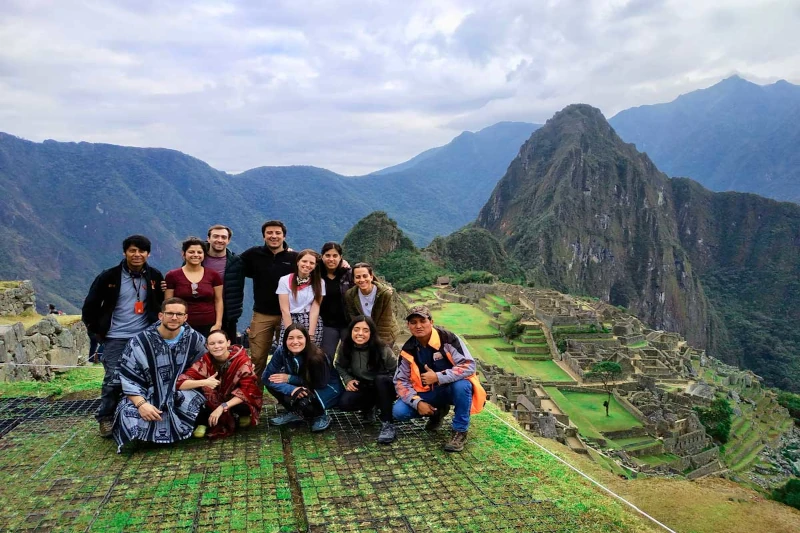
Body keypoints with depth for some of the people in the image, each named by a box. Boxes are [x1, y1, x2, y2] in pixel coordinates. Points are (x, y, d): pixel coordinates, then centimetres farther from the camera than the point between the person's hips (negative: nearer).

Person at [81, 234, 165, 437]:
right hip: (115, 338, -2)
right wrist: (96, 331, 0)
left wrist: (158, 325, 2)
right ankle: (106, 419, 13)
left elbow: (163, 304, 14)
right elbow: (90, 306, 1)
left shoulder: (155, 277, 0)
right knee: (113, 379, -3)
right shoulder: (109, 277, -6)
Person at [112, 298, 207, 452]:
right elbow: (129, 378, -10)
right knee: (131, 423, -28)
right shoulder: (140, 342, -10)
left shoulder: (195, 339, -2)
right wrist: (141, 404, -22)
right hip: (149, 396, -1)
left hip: (182, 395, 2)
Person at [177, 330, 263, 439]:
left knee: (242, 406, -36)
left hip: (236, 401, -2)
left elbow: (247, 391, -24)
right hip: (213, 402, 2)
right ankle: (203, 423, -4)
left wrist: (222, 407, -33)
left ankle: (244, 414, 1)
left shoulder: (242, 360, -21)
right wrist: (203, 382, -39)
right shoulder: (205, 361, -15)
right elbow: (180, 383, -22)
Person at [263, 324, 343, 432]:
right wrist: (291, 389, -36)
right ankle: (295, 413, 4)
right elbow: (266, 377, -20)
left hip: (327, 387, -5)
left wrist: (289, 378, -24)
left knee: (304, 401, -36)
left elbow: (320, 383, -22)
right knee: (271, 384, -16)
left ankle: (321, 416, -1)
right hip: (300, 385, 5)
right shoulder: (281, 351, -21)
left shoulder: (316, 357, -32)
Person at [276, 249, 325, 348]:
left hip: (313, 322, 1)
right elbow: (284, 310, -5)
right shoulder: (285, 280, 0)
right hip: (289, 321, -1)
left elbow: (315, 309, -3)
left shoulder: (319, 282, 4)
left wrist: (310, 334, -12)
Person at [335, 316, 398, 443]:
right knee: (344, 403, -27)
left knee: (381, 379, -38)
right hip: (361, 387, 3)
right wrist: (347, 379, -9)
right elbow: (339, 366, 7)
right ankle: (368, 407, 8)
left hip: (383, 388, -3)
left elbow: (396, 370, -10)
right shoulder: (345, 348, -11)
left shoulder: (382, 349, -21)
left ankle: (387, 424, -28)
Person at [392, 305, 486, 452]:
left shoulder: (448, 338, -20)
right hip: (428, 393, 4)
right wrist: (417, 402, -18)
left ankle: (460, 432, -15)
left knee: (462, 385, -38)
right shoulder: (408, 349, -6)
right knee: (399, 411, -15)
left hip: (453, 388, -4)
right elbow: (401, 381, -3)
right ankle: (437, 411, 13)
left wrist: (438, 377, -33)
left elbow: (469, 366, -26)